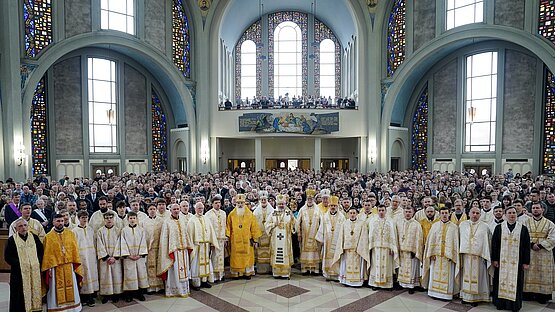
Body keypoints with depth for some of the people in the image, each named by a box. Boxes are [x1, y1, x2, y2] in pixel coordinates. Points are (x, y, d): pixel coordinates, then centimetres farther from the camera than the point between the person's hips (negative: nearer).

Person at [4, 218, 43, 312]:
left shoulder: (34, 237, 7)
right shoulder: (12, 240, -1)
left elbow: (41, 251, 11)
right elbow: (7, 257, -2)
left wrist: (38, 262, -4)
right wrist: (19, 264, -12)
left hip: (35, 272, 2)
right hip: (19, 273, -2)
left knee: (35, 292, 6)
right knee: (20, 296, 1)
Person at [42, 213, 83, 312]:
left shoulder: (70, 234, 4)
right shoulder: (48, 237, -2)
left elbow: (75, 250, 5)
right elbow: (47, 254, -3)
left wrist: (75, 264, 0)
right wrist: (48, 268, -7)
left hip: (69, 267, 2)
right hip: (55, 268, -2)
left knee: (70, 290, 10)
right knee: (57, 291, 5)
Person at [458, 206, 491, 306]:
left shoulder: (485, 227, 1)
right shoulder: (462, 225, 7)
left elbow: (488, 242, 1)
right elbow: (459, 239, 11)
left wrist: (486, 255, -4)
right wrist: (460, 251, 7)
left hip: (479, 256, -2)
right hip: (465, 255, 2)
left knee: (476, 277, 2)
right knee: (466, 275, 7)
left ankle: (475, 297, 11)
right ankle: (466, 296, 15)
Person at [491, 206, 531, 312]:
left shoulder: (523, 229, 2)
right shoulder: (499, 228, 3)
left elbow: (527, 246, 2)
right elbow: (494, 244, 3)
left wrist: (526, 262, -1)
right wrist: (494, 259, -2)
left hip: (517, 262, 0)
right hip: (502, 262, 0)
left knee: (515, 283, 4)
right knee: (501, 282, 5)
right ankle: (501, 303, 16)